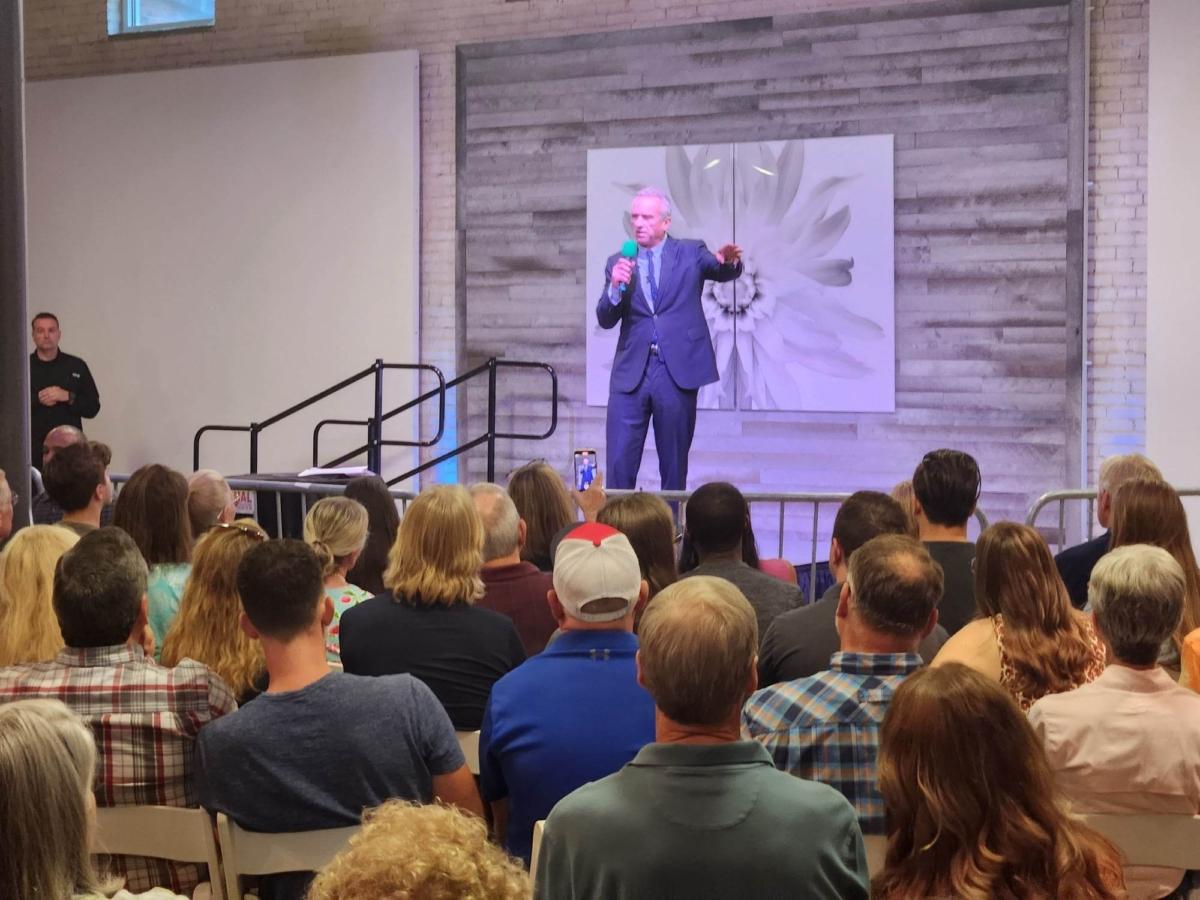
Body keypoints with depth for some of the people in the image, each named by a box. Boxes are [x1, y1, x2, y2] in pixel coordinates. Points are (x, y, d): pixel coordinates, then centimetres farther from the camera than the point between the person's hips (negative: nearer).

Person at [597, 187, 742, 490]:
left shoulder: (691, 253, 8)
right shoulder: (618, 263, 11)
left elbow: (723, 272, -6)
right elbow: (605, 319, 5)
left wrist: (729, 261, -29)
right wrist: (615, 287, -14)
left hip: (677, 371, -1)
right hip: (631, 371, 1)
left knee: (674, 466, 5)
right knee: (619, 464, -2)